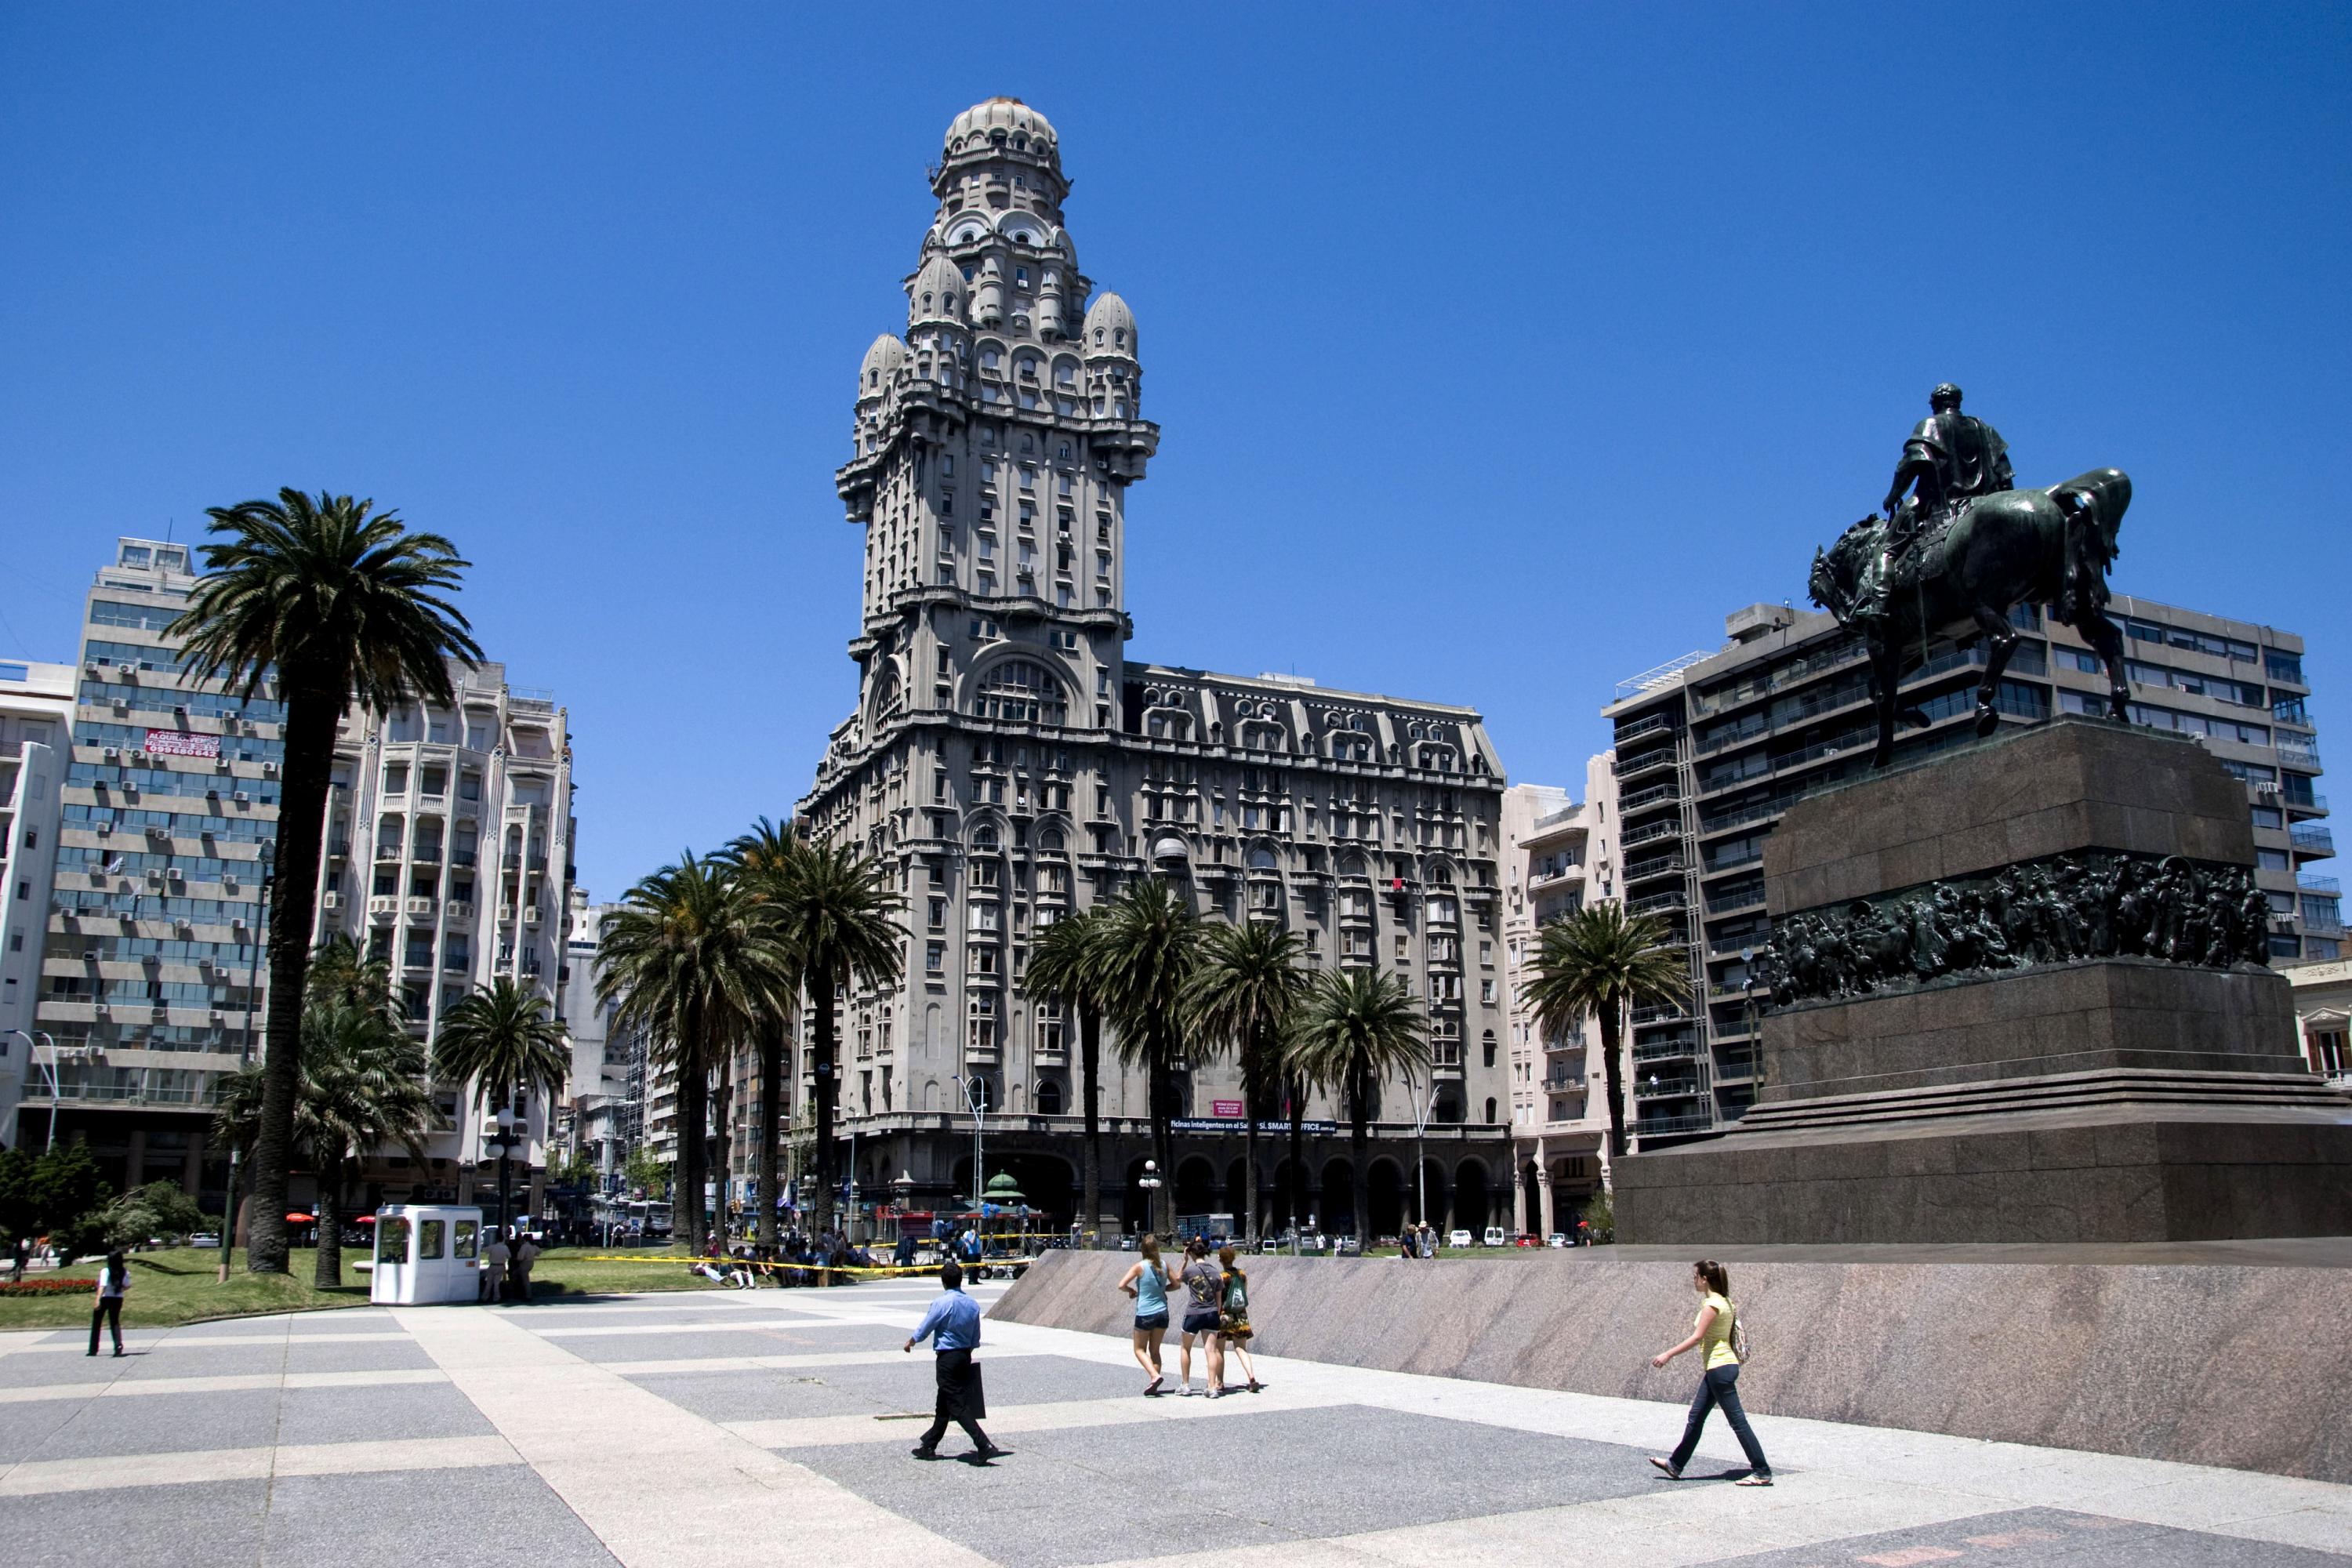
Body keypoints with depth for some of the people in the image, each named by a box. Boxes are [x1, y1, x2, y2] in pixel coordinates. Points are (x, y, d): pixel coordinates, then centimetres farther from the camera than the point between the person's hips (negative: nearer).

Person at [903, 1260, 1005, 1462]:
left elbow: (923, 1330, -6)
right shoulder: (972, 1305, 3)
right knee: (944, 1405, 18)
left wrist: (910, 1342, 14)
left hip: (947, 1359, -7)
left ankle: (985, 1446, -16)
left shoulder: (942, 1304, -16)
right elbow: (976, 1339, 9)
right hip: (965, 1357, 7)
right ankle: (928, 1445, 30)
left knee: (958, 1406, -6)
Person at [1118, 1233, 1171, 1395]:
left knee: (1140, 1349, 9)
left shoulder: (1139, 1266, -10)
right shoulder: (1164, 1266, 2)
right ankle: (1154, 1385, 12)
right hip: (1162, 1313, 4)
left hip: (1145, 1314, -4)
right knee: (1154, 1350, 17)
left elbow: (1121, 1285, -16)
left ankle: (1155, 1375, -13)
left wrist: (1131, 1290, 3)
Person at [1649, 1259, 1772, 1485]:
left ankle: (1762, 1472, 2)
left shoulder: (1711, 1304, -16)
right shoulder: (1724, 1302, 12)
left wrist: (1668, 1355, -18)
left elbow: (1697, 1338, -20)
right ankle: (1675, 1465, 20)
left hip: (1720, 1367, -10)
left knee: (1738, 1421, -4)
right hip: (1718, 1367, 10)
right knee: (1695, 1418, 14)